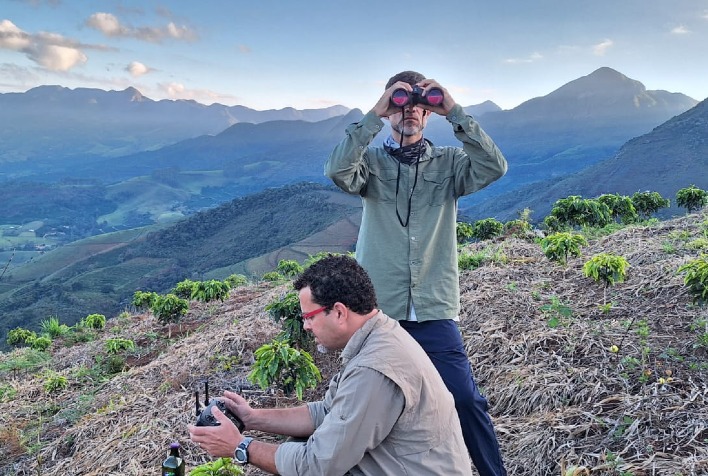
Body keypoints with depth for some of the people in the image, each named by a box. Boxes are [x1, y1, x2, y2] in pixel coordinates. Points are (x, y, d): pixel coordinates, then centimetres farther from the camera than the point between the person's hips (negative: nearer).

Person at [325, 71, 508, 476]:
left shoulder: (449, 163, 7)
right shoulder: (371, 162, 5)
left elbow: (494, 167, -12)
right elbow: (338, 171, -17)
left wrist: (454, 111, -14)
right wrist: (375, 115, -19)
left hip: (436, 310, 0)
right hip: (378, 309, 1)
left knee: (466, 399, -2)